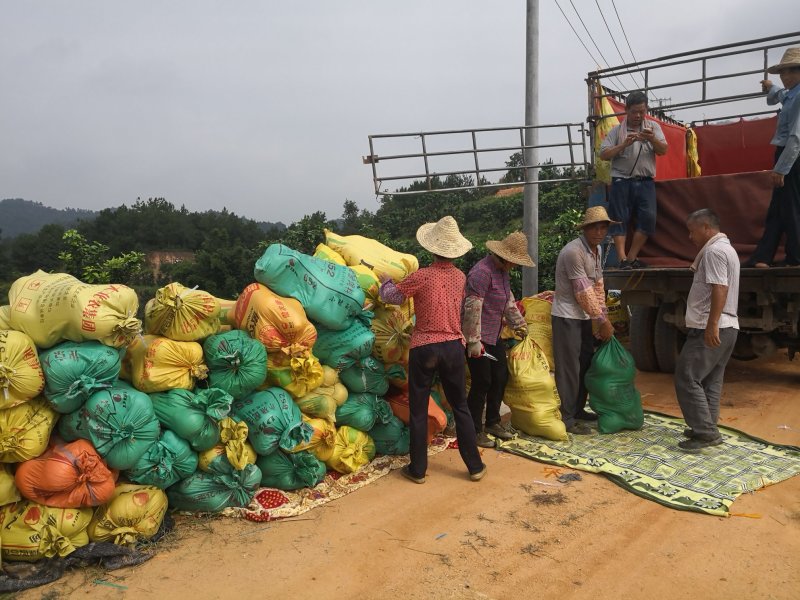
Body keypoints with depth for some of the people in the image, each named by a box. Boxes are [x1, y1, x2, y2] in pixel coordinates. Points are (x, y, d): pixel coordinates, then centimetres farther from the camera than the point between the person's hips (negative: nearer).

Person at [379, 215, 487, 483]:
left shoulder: (422, 276, -12)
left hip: (424, 348, -4)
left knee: (418, 410, 9)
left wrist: (386, 280, 19)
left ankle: (418, 469, 17)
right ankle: (475, 466, 21)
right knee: (460, 407, 16)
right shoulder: (460, 277, 3)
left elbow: (390, 296, -1)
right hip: (454, 347, 4)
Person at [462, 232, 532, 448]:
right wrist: (474, 341, -24)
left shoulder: (502, 271, 10)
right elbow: (472, 309, -25)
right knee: (482, 383, -3)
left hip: (494, 337, 10)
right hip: (478, 339, -10)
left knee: (500, 378, 14)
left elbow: (509, 300, 24)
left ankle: (493, 422, 31)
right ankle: (474, 431, 12)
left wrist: (519, 323, 30)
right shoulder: (482, 272, -21)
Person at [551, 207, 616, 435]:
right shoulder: (573, 252, -22)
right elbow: (583, 292, -21)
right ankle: (566, 418, 5)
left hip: (584, 316, 9)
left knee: (585, 364, 15)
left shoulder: (597, 250, 8)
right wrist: (602, 321, -15)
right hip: (567, 317, -9)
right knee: (569, 368, -4)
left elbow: (598, 285, 11)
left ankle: (578, 409, 29)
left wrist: (604, 317, 6)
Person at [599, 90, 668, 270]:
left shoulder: (653, 127, 14)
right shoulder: (617, 131, 9)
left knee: (648, 218, -10)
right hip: (621, 181, -2)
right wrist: (624, 144, -12)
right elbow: (603, 155, 0)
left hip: (645, 182, 2)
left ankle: (632, 257, -2)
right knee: (620, 220, -7)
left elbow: (663, 151, 4)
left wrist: (652, 139, -16)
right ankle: (623, 260, -7)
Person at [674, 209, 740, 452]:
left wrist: (711, 326, -26)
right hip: (727, 327, 11)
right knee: (711, 380, 13)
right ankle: (707, 429, 18)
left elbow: (719, 290, -23)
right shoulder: (726, 248, 21)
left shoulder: (714, 250, -13)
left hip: (710, 328, -11)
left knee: (687, 378, -8)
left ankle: (705, 431, -7)